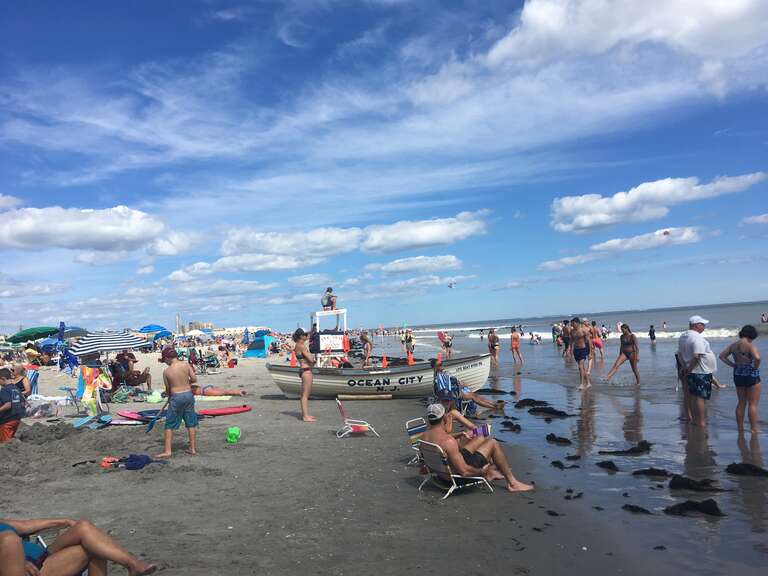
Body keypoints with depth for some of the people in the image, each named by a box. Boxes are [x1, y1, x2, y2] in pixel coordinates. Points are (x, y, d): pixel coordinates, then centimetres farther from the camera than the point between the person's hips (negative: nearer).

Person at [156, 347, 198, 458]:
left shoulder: (166, 371, -8)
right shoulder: (186, 364, -5)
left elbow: (168, 389, 1)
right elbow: (194, 379, -5)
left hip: (176, 397, -3)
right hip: (189, 395, 3)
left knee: (170, 425, 9)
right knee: (191, 423, 13)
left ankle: (167, 451, 9)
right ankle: (193, 448, 19)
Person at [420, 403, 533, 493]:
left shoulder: (424, 436, -9)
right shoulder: (448, 441, -34)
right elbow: (464, 471, -31)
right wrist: (481, 471, -12)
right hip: (458, 475, -8)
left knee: (480, 439, 19)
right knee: (492, 443, 0)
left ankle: (490, 472, 39)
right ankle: (512, 483, 10)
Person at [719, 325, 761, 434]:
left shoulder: (733, 345, 5)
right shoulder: (750, 345, -16)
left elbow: (722, 356, 11)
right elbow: (757, 357, -33)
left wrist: (733, 365, 7)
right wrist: (756, 367, -14)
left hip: (738, 375, 6)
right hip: (751, 375, -6)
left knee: (741, 403, 15)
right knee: (753, 404, 2)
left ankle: (740, 429, 20)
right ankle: (754, 430, 5)